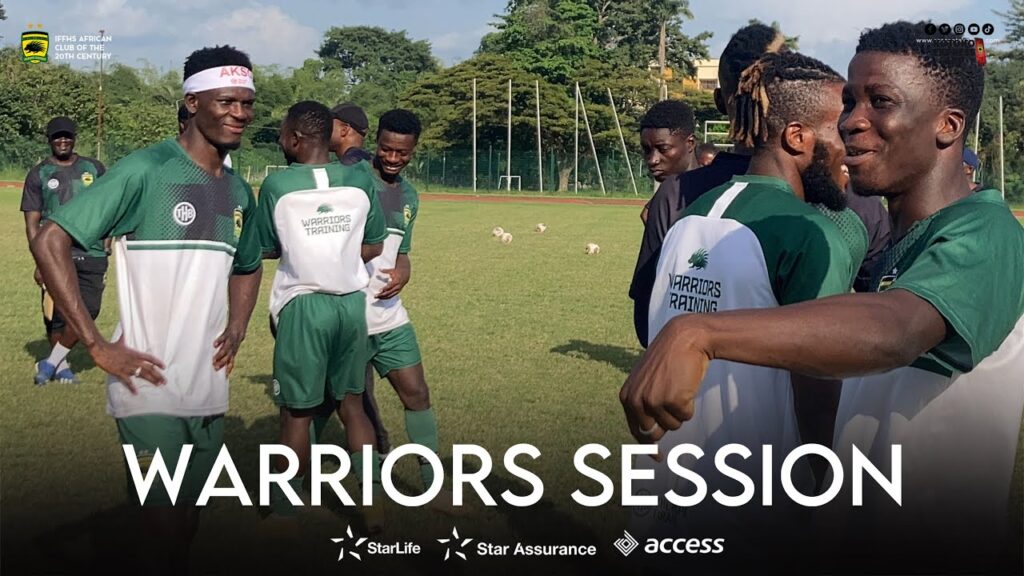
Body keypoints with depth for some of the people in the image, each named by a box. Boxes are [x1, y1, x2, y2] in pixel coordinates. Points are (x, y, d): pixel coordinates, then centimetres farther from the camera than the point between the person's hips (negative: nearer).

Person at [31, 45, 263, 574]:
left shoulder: (239, 192, 10)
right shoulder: (145, 171, -11)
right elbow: (49, 243, -14)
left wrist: (236, 331, 9)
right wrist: (97, 346, -17)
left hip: (210, 393, 6)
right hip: (150, 393, -6)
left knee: (188, 526, 17)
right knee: (166, 531, -1)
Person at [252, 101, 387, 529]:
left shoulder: (276, 185, -7)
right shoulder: (361, 179, 1)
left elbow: (266, 250, 3)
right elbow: (374, 248, 7)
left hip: (303, 305, -3)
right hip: (352, 303, 4)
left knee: (297, 413, 7)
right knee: (351, 404, 14)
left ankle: (284, 511, 19)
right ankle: (374, 502, 13)